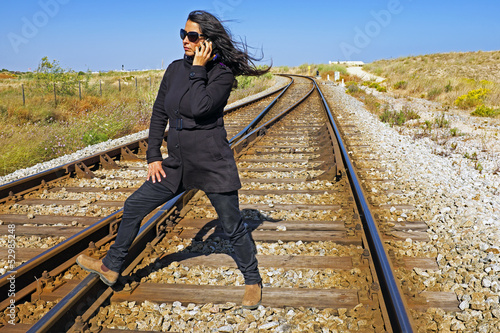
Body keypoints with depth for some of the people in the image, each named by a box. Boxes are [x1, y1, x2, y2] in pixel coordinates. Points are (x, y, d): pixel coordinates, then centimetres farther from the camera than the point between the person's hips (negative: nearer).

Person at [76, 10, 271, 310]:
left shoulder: (222, 74, -11)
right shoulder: (175, 69, 6)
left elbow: (198, 108, -27)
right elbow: (159, 113, 11)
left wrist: (198, 69, -18)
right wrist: (153, 156, 8)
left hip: (213, 164, -6)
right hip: (177, 164, 6)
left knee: (233, 227, 6)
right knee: (134, 207, 10)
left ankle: (253, 283, 28)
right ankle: (111, 268, 30)